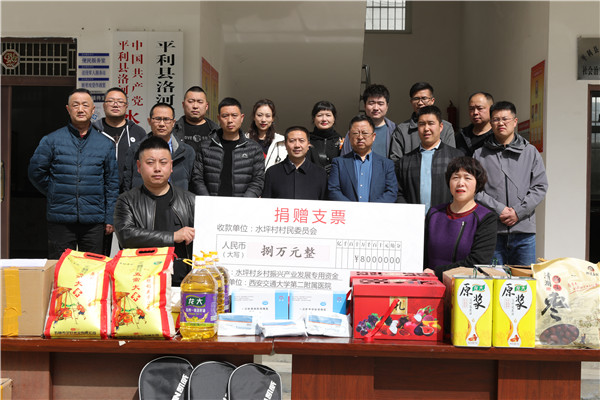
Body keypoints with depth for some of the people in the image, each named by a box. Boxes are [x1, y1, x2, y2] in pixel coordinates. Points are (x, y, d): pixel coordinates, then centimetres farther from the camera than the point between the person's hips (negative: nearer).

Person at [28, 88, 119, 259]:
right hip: (60, 220, -1)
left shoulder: (106, 144, 7)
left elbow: (112, 182, 7)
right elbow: (35, 172, 9)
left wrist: (110, 218, 3)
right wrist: (53, 193, 6)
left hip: (94, 221, 1)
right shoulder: (51, 140, 3)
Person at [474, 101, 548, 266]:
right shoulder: (480, 154, 6)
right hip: (491, 230, -1)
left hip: (524, 230, 1)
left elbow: (540, 187, 4)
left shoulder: (530, 152, 10)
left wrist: (518, 211, -7)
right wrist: (498, 209, -12)